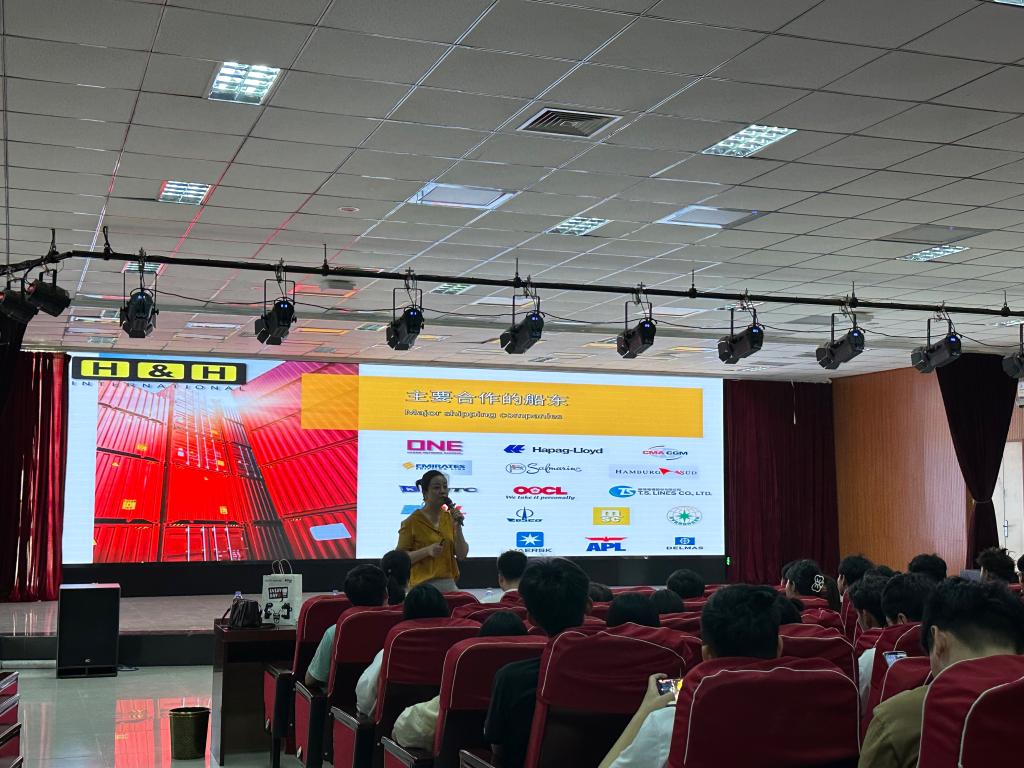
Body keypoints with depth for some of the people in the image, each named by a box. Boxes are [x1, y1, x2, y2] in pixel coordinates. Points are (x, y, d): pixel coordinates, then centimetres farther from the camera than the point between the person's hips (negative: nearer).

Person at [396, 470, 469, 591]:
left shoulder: (449, 518, 7)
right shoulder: (412, 522, -6)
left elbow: (462, 555, 4)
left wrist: (458, 527, -8)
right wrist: (427, 551, -19)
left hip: (449, 585, 5)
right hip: (423, 585, -4)